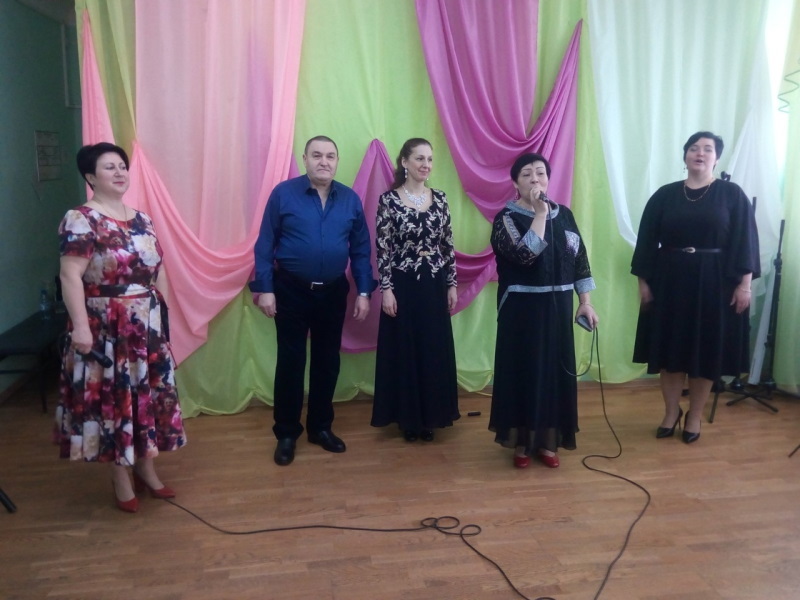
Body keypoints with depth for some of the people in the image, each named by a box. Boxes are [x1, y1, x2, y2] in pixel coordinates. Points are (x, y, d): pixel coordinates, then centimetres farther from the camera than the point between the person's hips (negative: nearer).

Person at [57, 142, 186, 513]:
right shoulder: (81, 220, -12)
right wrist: (80, 326, -23)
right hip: (105, 328, -7)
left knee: (148, 393, 13)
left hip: (147, 325, 7)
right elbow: (70, 276, -17)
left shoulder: (141, 219, 9)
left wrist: (158, 314, 15)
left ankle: (146, 468, 30)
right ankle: (121, 479, 19)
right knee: (112, 398, 4)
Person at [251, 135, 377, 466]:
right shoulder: (283, 194, -7)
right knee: (290, 361, 5)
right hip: (291, 291, -3)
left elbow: (361, 250, 5)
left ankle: (320, 427, 29)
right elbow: (264, 245, -6)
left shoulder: (350, 199, 2)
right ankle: (286, 433, 19)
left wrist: (364, 292, 1)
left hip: (333, 292, 3)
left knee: (327, 361, 12)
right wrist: (264, 289, -10)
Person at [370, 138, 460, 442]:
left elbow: (448, 245, 8)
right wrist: (386, 289, -13)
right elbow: (382, 248, -8)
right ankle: (408, 418, 20)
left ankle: (428, 416, 25)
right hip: (403, 285, -4)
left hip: (434, 285, 4)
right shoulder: (389, 199, -6)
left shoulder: (439, 198, 5)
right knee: (403, 351, 5)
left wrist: (452, 284, 5)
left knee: (434, 351, 9)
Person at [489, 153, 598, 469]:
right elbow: (525, 254, -24)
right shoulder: (506, 218, -8)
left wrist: (585, 302, 5)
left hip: (558, 307, 5)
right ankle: (522, 442, 18)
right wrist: (540, 214, -20)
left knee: (556, 370, 9)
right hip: (522, 309, -4)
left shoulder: (563, 214, 7)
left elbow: (580, 259, 10)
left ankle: (547, 440, 23)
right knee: (524, 370, 3)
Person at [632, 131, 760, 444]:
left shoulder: (732, 194, 0)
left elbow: (745, 242, -2)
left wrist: (744, 283, -9)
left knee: (707, 351, 5)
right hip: (669, 281, 2)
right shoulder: (665, 195, 4)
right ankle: (671, 412, 22)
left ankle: (694, 416, 20)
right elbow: (647, 240, 4)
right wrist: (643, 280, -1)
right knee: (670, 348, 6)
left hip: (714, 283, -1)